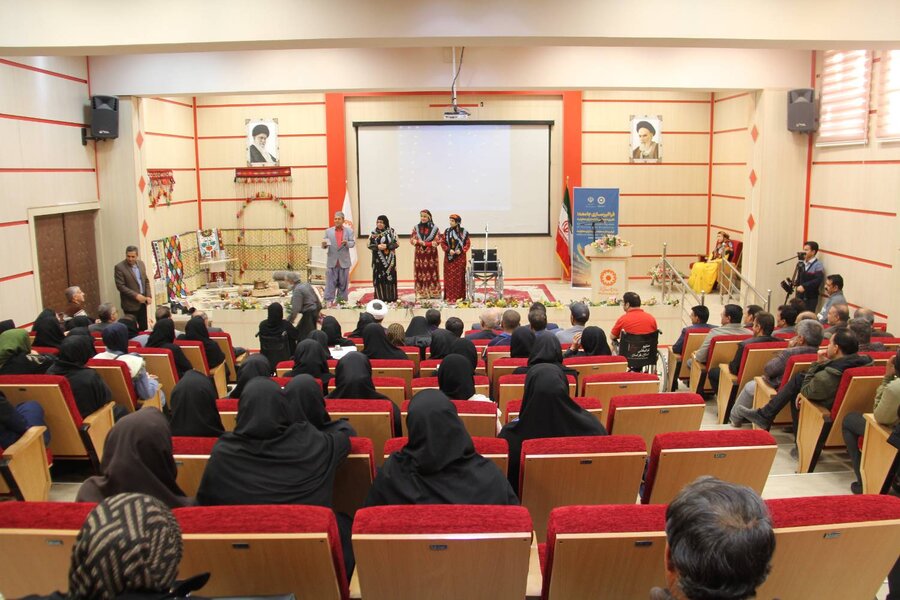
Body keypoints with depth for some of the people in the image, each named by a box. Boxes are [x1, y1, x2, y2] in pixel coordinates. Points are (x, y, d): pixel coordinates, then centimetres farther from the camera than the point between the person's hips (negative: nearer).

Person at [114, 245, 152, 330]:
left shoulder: (141, 263, 6)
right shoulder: (119, 267, -11)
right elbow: (120, 286, -15)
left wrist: (148, 296, 1)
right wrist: (136, 295, -19)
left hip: (142, 301, 5)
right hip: (130, 303, -5)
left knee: (144, 328, 7)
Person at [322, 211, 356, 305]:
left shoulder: (349, 231, 6)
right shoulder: (328, 231, 9)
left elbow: (353, 243, -2)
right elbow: (324, 245, 7)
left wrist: (346, 243, -23)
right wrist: (324, 245, -17)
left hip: (344, 262, 0)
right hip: (332, 261, 0)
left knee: (343, 282, 5)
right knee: (330, 282, -2)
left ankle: (341, 300, 13)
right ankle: (328, 301, -1)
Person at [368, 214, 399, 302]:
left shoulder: (391, 231, 1)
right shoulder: (373, 232, 6)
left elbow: (396, 243, -2)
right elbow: (369, 245, 4)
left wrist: (386, 246, -16)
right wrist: (377, 246, -15)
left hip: (389, 259, -1)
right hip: (378, 259, 1)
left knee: (390, 276, -2)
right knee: (379, 277, -2)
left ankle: (391, 298, 3)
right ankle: (380, 297, 3)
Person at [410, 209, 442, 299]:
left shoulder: (435, 228, 0)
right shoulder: (416, 228, 9)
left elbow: (437, 241, -7)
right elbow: (412, 240, 3)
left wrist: (425, 243, -14)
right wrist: (419, 242, -16)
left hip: (431, 255, -2)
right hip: (419, 254, 3)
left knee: (432, 274, -3)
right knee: (420, 274, 1)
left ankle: (433, 293, 2)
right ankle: (421, 293, 6)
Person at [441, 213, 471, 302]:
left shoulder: (463, 232, -2)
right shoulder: (447, 231, 3)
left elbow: (468, 243, 1)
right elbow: (443, 242, 4)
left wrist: (461, 250, -15)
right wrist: (449, 250, -12)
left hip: (460, 257, -1)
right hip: (449, 257, 2)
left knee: (459, 277, 1)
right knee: (449, 277, 1)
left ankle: (459, 296, 7)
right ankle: (449, 297, 4)